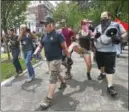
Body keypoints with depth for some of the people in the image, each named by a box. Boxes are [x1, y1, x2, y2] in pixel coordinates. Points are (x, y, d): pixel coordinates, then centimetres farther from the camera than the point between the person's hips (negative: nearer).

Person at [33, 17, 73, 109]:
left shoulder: (58, 35, -13)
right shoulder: (44, 36, 8)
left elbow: (64, 47, -11)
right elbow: (40, 46, 14)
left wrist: (69, 57, -9)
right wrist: (35, 53, -3)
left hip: (56, 59, -8)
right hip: (48, 59, 8)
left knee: (53, 78, -6)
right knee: (57, 74, 24)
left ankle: (49, 99, -1)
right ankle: (63, 83, 52)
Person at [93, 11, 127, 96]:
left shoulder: (116, 25, -2)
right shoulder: (98, 27, 13)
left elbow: (124, 33, 2)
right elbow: (94, 36, 18)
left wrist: (119, 38, -19)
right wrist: (95, 36, -7)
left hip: (110, 51, -5)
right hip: (99, 50, 6)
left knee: (110, 68, -8)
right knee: (101, 64, 22)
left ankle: (110, 86, -5)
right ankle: (103, 73, 51)